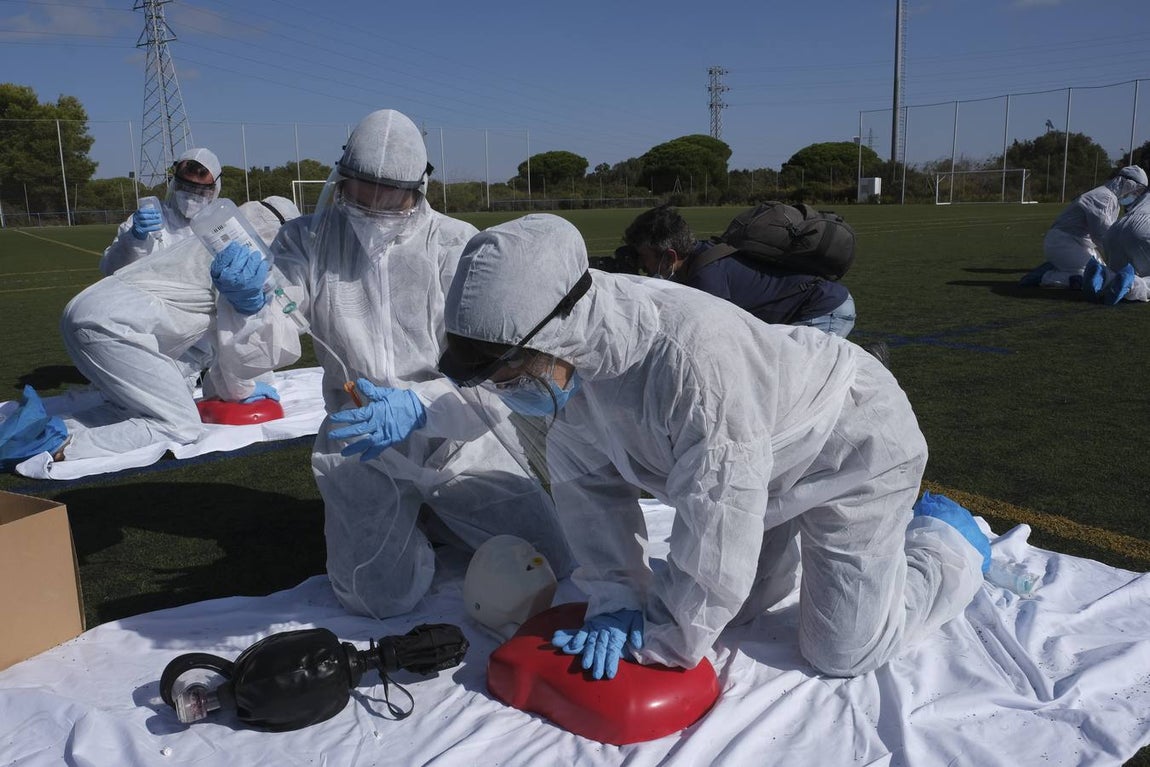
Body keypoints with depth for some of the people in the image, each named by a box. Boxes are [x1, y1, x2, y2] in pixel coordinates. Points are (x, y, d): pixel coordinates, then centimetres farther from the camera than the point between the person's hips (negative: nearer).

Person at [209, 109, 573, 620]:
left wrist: (417, 407, -34)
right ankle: (403, 518, 18)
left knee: (550, 563, -3)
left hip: (455, 439, 1)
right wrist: (250, 305, -36)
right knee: (381, 597, -17)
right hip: (362, 448, 0)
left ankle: (429, 513, 22)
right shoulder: (308, 242, -3)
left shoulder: (456, 244, -9)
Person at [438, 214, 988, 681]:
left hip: (856, 446, -6)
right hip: (773, 457, 7)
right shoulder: (574, 344, -21)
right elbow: (586, 475, -9)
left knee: (842, 652, 0)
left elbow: (716, 531, -37)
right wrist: (616, 600, -15)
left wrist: (660, 643, -23)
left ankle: (949, 542, 23)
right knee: (735, 608, 16)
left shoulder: (696, 362, -45)